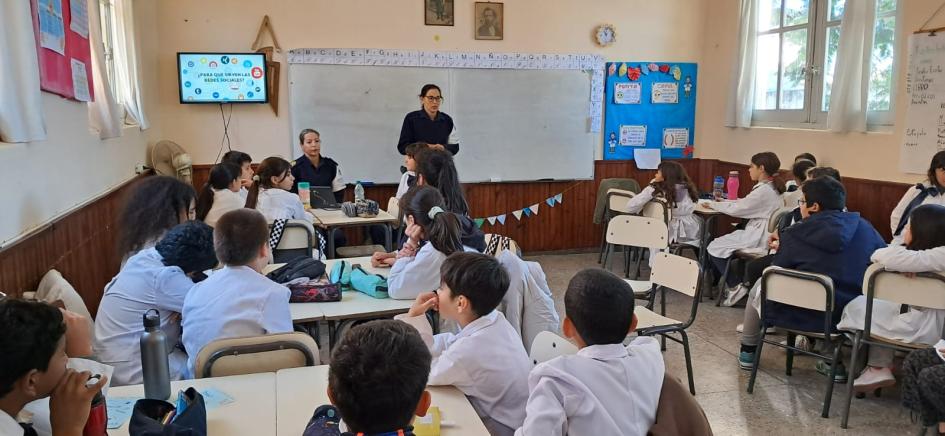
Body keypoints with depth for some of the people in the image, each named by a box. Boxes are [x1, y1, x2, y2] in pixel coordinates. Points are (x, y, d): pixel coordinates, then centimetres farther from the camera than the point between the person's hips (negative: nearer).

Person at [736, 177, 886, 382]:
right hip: (850, 317, 4)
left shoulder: (795, 234, -10)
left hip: (804, 317, -4)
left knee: (758, 289, 24)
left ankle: (747, 352, 38)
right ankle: (833, 361, 30)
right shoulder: (864, 227, 0)